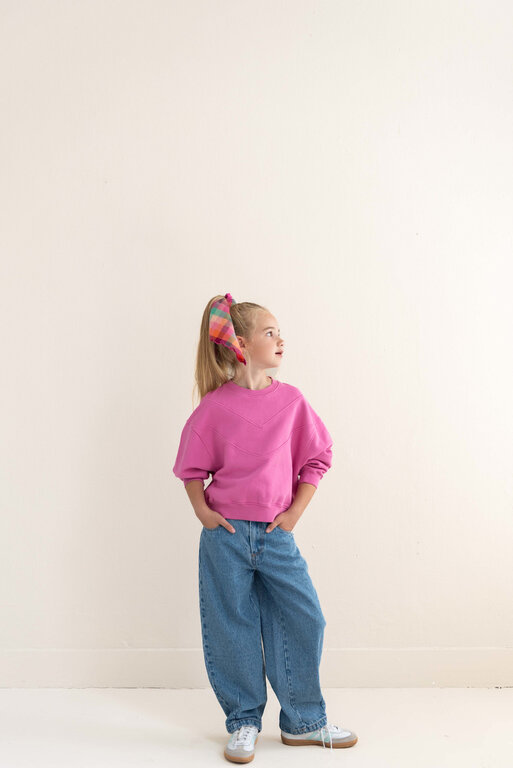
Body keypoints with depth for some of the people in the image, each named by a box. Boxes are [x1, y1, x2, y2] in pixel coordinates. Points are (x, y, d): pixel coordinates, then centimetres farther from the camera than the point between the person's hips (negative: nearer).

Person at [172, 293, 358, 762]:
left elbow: (316, 459, 7)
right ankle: (244, 723, 26)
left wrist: (296, 511, 0)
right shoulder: (214, 406, -5)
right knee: (231, 629, 6)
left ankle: (303, 723, 23)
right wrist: (202, 511, -4)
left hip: (277, 534, 2)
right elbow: (192, 466, 7)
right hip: (225, 534, -2)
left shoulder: (291, 401, 1)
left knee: (303, 621, 3)